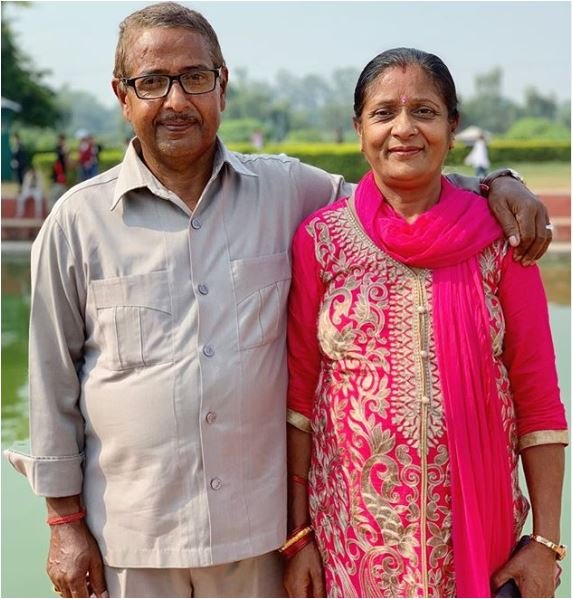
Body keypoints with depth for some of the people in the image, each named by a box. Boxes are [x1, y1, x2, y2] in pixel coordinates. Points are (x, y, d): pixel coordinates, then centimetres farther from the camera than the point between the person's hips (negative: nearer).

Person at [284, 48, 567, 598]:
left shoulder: (497, 238, -4)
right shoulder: (320, 239, -4)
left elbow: (538, 397, -2)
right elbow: (299, 393, -1)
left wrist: (545, 542, -5)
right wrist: (297, 535, -2)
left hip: (478, 532, 0)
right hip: (352, 537, 0)